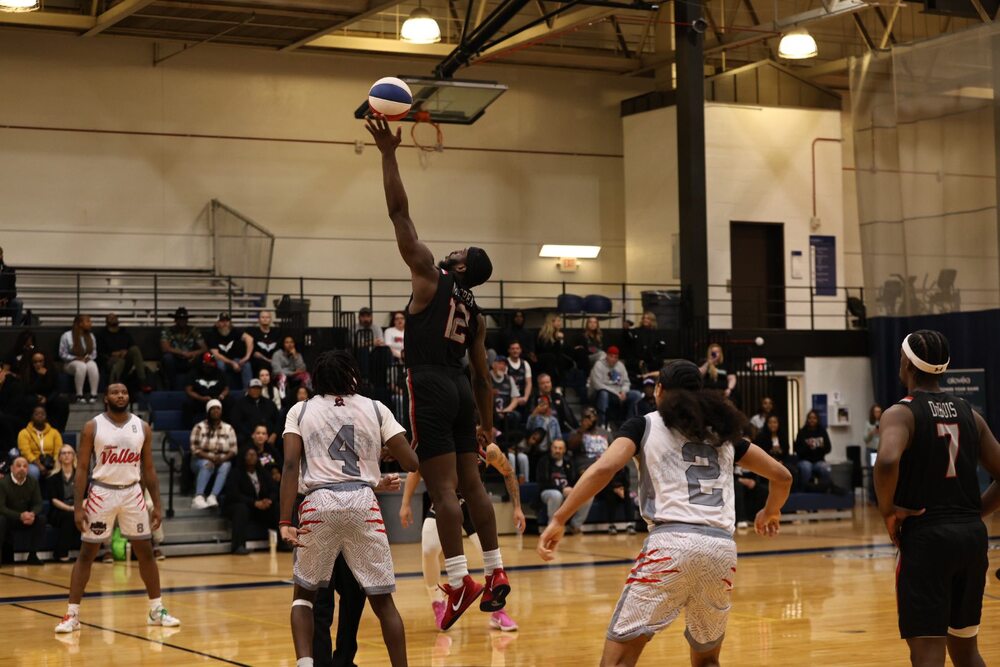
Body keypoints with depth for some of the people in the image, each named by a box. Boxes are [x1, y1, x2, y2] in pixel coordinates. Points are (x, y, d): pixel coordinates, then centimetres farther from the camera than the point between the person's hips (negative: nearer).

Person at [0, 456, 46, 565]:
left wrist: (32, 514, -32)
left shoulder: (33, 482, -3)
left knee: (41, 519, -24)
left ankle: (33, 555, -14)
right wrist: (20, 516, -37)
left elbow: (38, 504, -5)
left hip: (27, 518, 3)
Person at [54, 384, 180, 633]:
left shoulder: (142, 427, 3)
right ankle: (72, 614, 4)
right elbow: (82, 469, -5)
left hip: (132, 493, 3)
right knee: (86, 554, 0)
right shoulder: (92, 427, -5)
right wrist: (78, 507, -11)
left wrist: (157, 504, 3)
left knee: (146, 552, 6)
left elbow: (149, 469, 8)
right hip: (102, 493, -3)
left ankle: (156, 611, 17)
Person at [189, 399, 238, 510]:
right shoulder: (200, 427, -2)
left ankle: (213, 497, -46)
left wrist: (223, 458, -19)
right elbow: (194, 449, -8)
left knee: (226, 466, -33)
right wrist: (210, 457, -22)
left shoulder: (228, 428, 6)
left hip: (222, 461, 2)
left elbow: (233, 450, 1)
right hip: (202, 459, -2)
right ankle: (198, 497, -48)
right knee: (207, 464, -36)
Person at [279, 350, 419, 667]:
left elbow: (290, 465, -3)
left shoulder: (300, 411, 11)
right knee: (382, 600, 11)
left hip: (318, 504, 0)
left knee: (304, 593, 18)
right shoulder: (376, 409, 11)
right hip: (362, 502, 0)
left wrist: (285, 522, -8)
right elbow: (411, 463, 5)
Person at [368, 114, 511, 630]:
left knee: (443, 488, -9)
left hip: (431, 388, -7)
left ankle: (459, 581, -12)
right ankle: (495, 574, 13)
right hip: (461, 391, 7)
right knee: (471, 483, 12)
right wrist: (487, 423, 25)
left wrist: (388, 153, -4)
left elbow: (399, 213, -5)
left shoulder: (430, 276, -2)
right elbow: (482, 373, 18)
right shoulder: (475, 313, 15)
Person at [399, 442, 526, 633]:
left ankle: (498, 612, 4)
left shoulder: (490, 451, -24)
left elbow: (508, 473, -4)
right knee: (429, 550, -18)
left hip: (472, 503, 1)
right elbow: (416, 470, -11)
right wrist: (405, 504, -13)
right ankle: (438, 605, 4)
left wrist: (517, 508, -3)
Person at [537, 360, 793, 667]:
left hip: (672, 542, -4)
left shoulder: (644, 425, 12)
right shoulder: (722, 429, 24)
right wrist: (771, 512, 47)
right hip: (722, 548, 4)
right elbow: (781, 475, 27)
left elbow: (604, 469, -6)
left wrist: (559, 519, -3)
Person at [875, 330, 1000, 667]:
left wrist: (888, 510, -13)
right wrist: (972, 513, 14)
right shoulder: (969, 413, 11)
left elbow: (887, 462, -28)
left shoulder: (901, 413, -7)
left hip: (925, 537, -6)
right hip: (972, 535, 6)